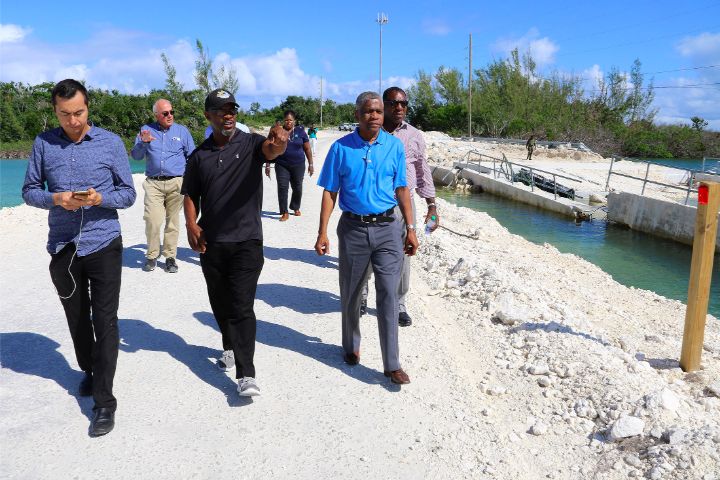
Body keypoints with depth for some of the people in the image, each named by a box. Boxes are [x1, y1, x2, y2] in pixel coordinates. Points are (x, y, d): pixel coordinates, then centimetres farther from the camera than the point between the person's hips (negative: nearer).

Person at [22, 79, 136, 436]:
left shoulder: (111, 143, -3)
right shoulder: (43, 144, 3)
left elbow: (128, 193, 0)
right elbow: (29, 191, 6)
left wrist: (100, 198, -21)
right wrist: (55, 199, -15)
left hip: (103, 245, -2)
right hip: (63, 248, 3)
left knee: (105, 322, -4)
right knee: (77, 318, 17)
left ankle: (104, 401, 3)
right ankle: (89, 370, 40)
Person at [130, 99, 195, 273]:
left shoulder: (182, 131, 11)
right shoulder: (146, 130, 11)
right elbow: (136, 156, 7)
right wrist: (143, 142, -11)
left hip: (176, 183, 1)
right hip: (153, 183, 0)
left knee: (172, 222, 4)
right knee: (152, 221, -11)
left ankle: (170, 257, 14)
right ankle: (152, 255, 6)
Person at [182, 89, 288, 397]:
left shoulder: (251, 143, -2)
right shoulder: (199, 157, 8)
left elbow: (270, 150, -24)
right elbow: (191, 195, 12)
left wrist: (278, 142, -49)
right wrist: (191, 224, -7)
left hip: (247, 241, -4)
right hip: (210, 243, 4)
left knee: (242, 306, -8)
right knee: (220, 304, 16)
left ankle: (246, 374, -5)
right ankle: (231, 348, 40)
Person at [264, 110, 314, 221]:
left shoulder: (300, 131, 2)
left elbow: (307, 149, 6)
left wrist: (310, 164, 3)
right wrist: (267, 165, 1)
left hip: (298, 165, 1)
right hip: (282, 165, -1)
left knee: (297, 188, 8)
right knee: (282, 187, -6)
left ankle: (295, 208, 30)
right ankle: (284, 212, 0)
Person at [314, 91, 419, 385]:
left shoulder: (394, 146, 2)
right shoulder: (341, 148, -2)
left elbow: (401, 190, 6)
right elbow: (330, 193, 0)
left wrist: (410, 229, 3)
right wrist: (323, 233, -6)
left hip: (387, 228, 0)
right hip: (353, 229, 0)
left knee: (388, 295, -3)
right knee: (351, 294, 13)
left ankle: (392, 364, 5)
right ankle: (351, 346, 36)